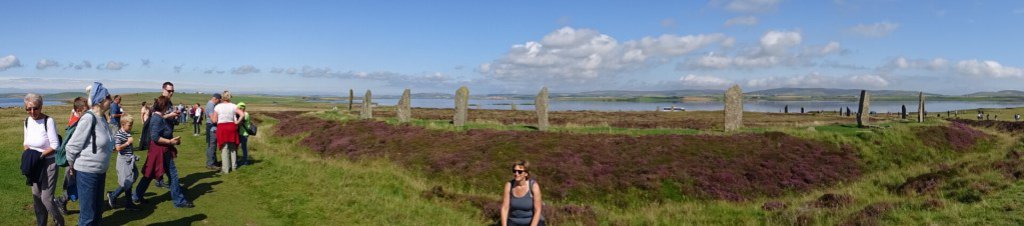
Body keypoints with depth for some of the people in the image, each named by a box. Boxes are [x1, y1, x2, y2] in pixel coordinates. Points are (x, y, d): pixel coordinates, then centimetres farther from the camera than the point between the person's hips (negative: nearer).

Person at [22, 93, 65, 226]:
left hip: (48, 163, -6)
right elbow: (26, 142, 13)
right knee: (36, 196, 12)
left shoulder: (48, 121, -17)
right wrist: (28, 155, -5)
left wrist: (39, 155, -19)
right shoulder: (27, 121, 3)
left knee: (46, 198, -6)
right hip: (35, 165, 6)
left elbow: (55, 146, -17)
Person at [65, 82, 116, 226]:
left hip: (100, 171, 8)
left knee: (98, 212, 17)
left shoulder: (102, 118, 6)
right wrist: (72, 167, -3)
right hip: (86, 172, -8)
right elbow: (72, 146, -15)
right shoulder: (88, 118, -19)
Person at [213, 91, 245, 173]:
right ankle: (234, 166, 23)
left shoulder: (218, 107, -4)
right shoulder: (233, 106, 0)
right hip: (232, 127, 2)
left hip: (222, 128, -2)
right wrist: (237, 122, -1)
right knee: (233, 148, 15)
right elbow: (242, 114, -11)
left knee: (224, 149, 1)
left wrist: (210, 116, 18)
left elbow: (214, 120, -3)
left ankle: (225, 169, 2)